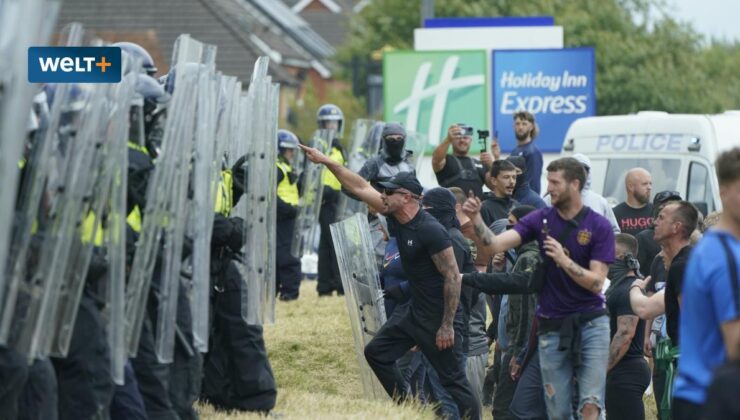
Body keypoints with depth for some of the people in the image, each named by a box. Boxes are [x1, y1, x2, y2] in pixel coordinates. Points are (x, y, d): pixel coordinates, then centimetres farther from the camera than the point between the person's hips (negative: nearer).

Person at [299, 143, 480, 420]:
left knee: (452, 379, -7)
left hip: (440, 315, -9)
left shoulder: (430, 231, -22)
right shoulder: (396, 218, 3)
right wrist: (326, 162, 8)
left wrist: (447, 326, -23)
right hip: (415, 313, 9)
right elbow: (360, 188, 10)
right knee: (376, 352, 12)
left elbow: (453, 276, -22)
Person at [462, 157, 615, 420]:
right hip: (552, 327, 3)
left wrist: (564, 260, -22)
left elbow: (596, 282, -10)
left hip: (590, 324, -3)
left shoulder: (599, 226, -5)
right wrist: (476, 220, -21)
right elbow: (496, 245, -6)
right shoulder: (541, 219, 4)